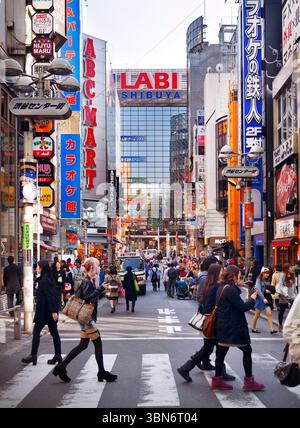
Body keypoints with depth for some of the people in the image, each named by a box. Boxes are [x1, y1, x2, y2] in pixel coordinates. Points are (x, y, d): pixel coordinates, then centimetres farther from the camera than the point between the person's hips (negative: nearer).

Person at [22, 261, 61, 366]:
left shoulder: (44, 280, -16)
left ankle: (33, 356, 2)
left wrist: (53, 311, -24)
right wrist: (54, 311, 18)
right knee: (54, 332, 9)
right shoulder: (48, 279, 12)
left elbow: (50, 296, -22)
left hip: (44, 311, -9)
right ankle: (58, 355, 11)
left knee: (36, 331, -1)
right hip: (50, 311, 9)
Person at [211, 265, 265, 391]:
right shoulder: (231, 289, -18)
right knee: (247, 350, 2)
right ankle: (249, 381, 6)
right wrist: (252, 299, -2)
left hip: (223, 326, 10)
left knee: (221, 352, 10)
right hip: (233, 327, -10)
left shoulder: (222, 288, 12)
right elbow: (242, 307, -18)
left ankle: (217, 380, 12)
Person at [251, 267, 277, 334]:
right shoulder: (259, 280, -9)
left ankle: (271, 329, -10)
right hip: (260, 298, -5)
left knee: (269, 314, -7)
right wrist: (263, 298, -30)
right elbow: (258, 290, -21)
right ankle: (253, 328, 19)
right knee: (257, 315, 6)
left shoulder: (267, 280, 8)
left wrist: (268, 290, -10)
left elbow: (271, 289, 15)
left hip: (267, 299, 5)